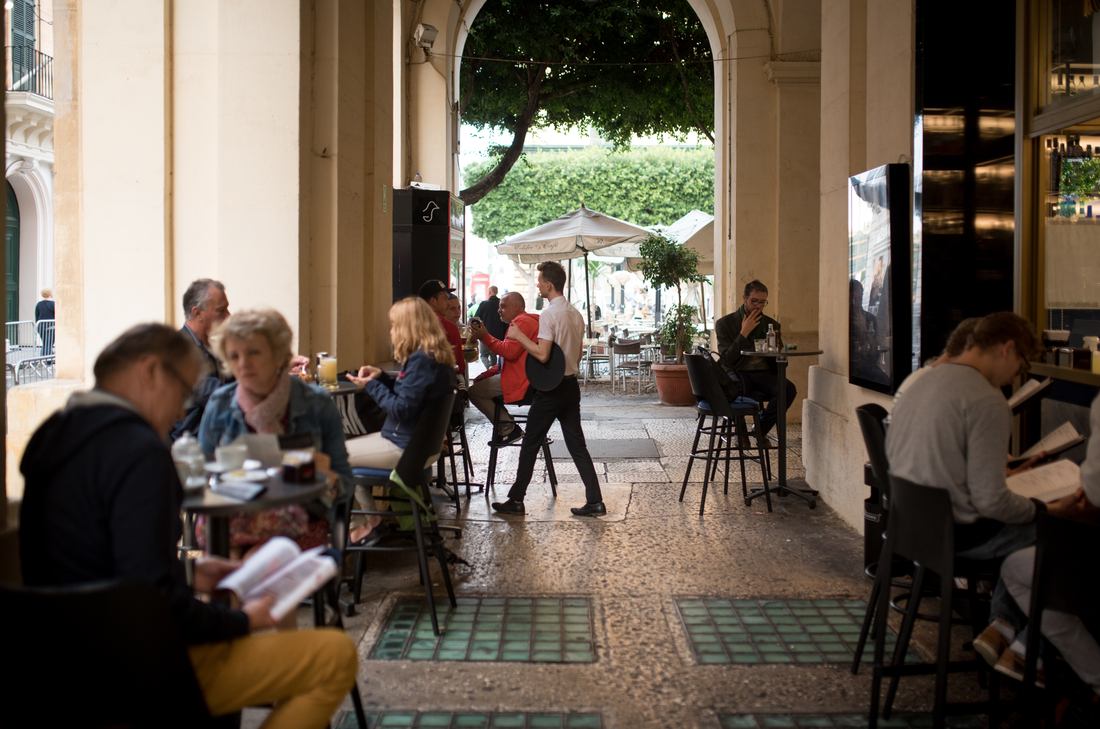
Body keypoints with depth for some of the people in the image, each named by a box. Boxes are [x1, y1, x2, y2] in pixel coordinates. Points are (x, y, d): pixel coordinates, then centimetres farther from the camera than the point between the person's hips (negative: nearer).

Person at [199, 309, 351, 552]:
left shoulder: (317, 404, 2)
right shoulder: (219, 405, 6)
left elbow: (343, 479, 7)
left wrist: (323, 475, -15)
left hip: (299, 526, 0)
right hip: (230, 523, 1)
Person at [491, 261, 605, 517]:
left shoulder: (549, 314, -16)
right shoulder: (576, 314, 10)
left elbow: (542, 354, -23)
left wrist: (518, 335, -13)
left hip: (551, 388, -8)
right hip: (571, 385, 8)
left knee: (530, 444, 2)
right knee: (577, 445, 8)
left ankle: (516, 500, 9)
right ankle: (594, 501, 5)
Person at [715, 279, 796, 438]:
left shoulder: (772, 324, 14)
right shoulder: (725, 323, 3)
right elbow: (727, 359, -8)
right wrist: (744, 333, -12)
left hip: (764, 374, 4)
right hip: (737, 373, -3)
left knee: (788, 388, -28)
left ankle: (761, 429, -9)